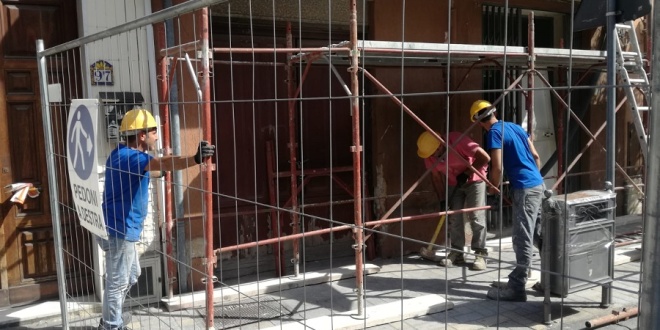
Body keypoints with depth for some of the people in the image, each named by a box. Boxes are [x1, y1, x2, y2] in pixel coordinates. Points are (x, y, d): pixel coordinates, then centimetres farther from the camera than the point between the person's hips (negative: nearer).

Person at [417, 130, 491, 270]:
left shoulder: (457, 140, -33)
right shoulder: (429, 157, -15)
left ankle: (480, 254, -3)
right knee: (454, 218, 0)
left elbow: (485, 158, -30)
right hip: (453, 184, 5)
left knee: (476, 217, -9)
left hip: (474, 180, -5)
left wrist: (466, 173, -25)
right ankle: (456, 253, 8)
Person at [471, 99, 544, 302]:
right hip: (537, 184, 9)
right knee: (540, 235, 17)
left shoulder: (494, 133, -10)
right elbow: (535, 156, 17)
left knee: (523, 240, -6)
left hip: (524, 188, -9)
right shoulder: (515, 126, 14)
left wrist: (493, 188, 1)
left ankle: (516, 288, -2)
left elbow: (497, 167, -16)